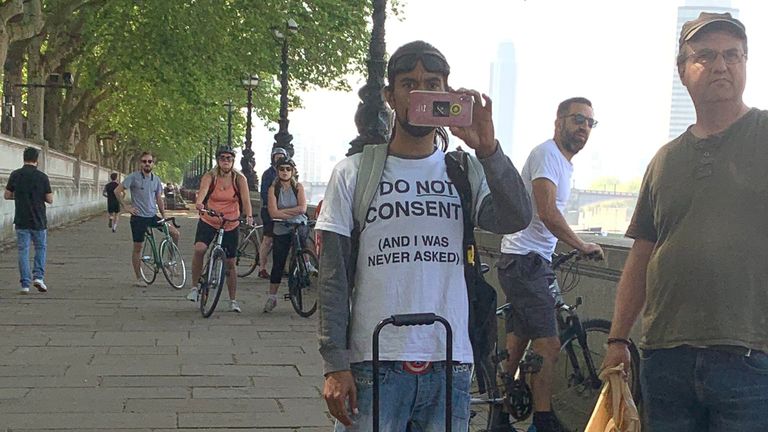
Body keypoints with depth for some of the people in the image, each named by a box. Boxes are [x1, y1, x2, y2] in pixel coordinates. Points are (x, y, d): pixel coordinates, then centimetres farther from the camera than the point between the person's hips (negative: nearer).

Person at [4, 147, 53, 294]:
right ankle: (38, 276, 1)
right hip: (39, 220, -1)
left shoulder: (15, 175, -3)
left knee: (23, 250, 5)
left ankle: (25, 284, 2)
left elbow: (7, 195, 3)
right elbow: (50, 199, -5)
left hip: (21, 220, 1)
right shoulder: (42, 177, -8)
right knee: (41, 247, 16)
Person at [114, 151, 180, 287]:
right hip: (138, 217, -5)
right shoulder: (133, 177, -7)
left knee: (175, 232, -7)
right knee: (137, 247, 0)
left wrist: (164, 217, 13)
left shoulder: (156, 179, 9)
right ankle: (138, 278, 9)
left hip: (153, 216, 5)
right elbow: (117, 191, -6)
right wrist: (125, 206, -9)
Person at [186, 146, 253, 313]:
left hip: (231, 225, 1)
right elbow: (203, 191, -29)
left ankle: (233, 300, 20)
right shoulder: (210, 177, -9)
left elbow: (246, 199, -18)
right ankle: (195, 286, -9)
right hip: (208, 222, -1)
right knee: (199, 249, -27)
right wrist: (199, 203, -51)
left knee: (230, 263, 6)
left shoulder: (239, 179, -7)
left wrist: (249, 216, -37)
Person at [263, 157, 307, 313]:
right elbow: (273, 213, -13)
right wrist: (293, 213, -14)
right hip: (281, 230, 0)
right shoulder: (273, 189, -2)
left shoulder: (298, 187, 0)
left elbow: (302, 208, -12)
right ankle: (272, 297, 8)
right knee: (278, 264, 0)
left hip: (299, 228, 0)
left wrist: (283, 211, -15)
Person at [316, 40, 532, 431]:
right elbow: (334, 278, 1)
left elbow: (517, 218, -11)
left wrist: (486, 149, -23)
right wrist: (335, 365, -6)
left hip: (449, 367, 2)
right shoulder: (354, 174, 4)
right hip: (374, 366, -2)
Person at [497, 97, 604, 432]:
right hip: (525, 262, -10)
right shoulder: (547, 153, -12)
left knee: (517, 344, 14)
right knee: (548, 346, -12)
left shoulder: (563, 162, 20)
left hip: (532, 263, 10)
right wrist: (582, 246, -14)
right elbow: (547, 213, -22)